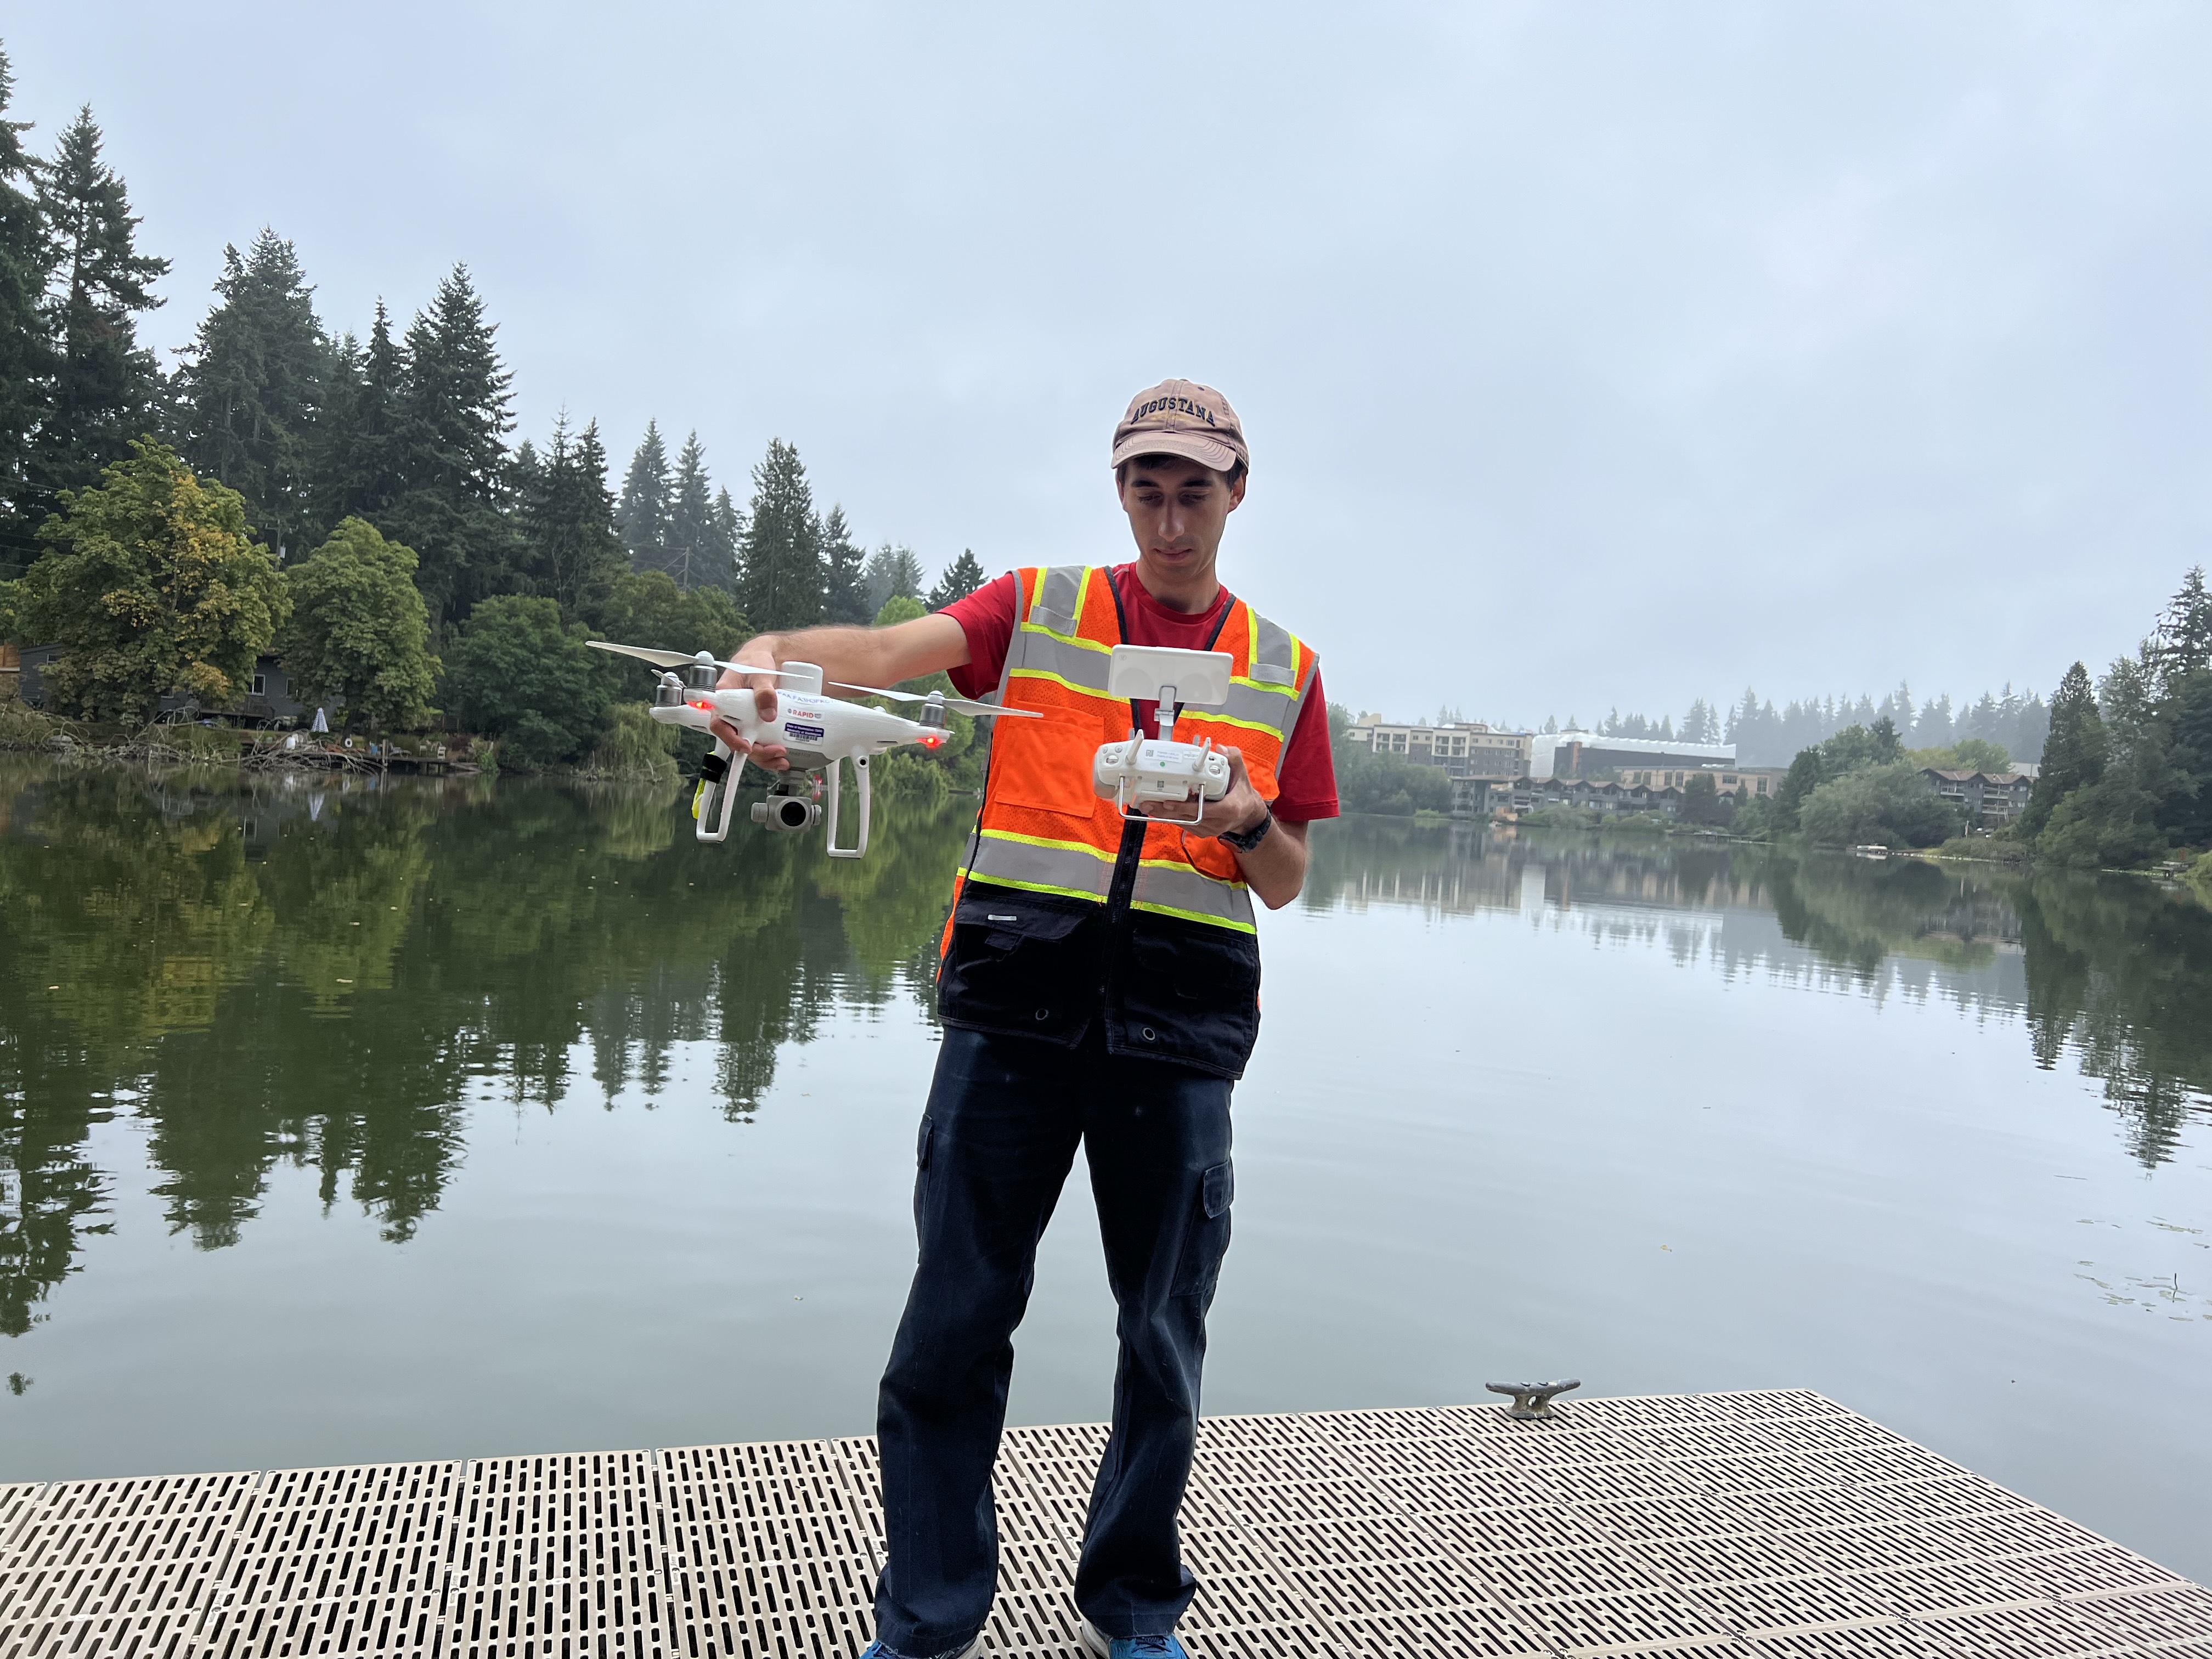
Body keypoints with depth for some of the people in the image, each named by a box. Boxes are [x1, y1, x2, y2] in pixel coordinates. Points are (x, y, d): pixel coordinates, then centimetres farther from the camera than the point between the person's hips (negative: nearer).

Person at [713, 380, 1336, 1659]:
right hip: (1016, 1000, -1)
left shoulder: (1284, 666, 13)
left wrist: (1249, 820, -8)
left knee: (1166, 1329, 10)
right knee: (958, 1314, 3)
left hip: (1180, 1026, 2)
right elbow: (892, 649, -12)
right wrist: (776, 652, -33)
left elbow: (1285, 885, 14)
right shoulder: (1039, 607, 8)